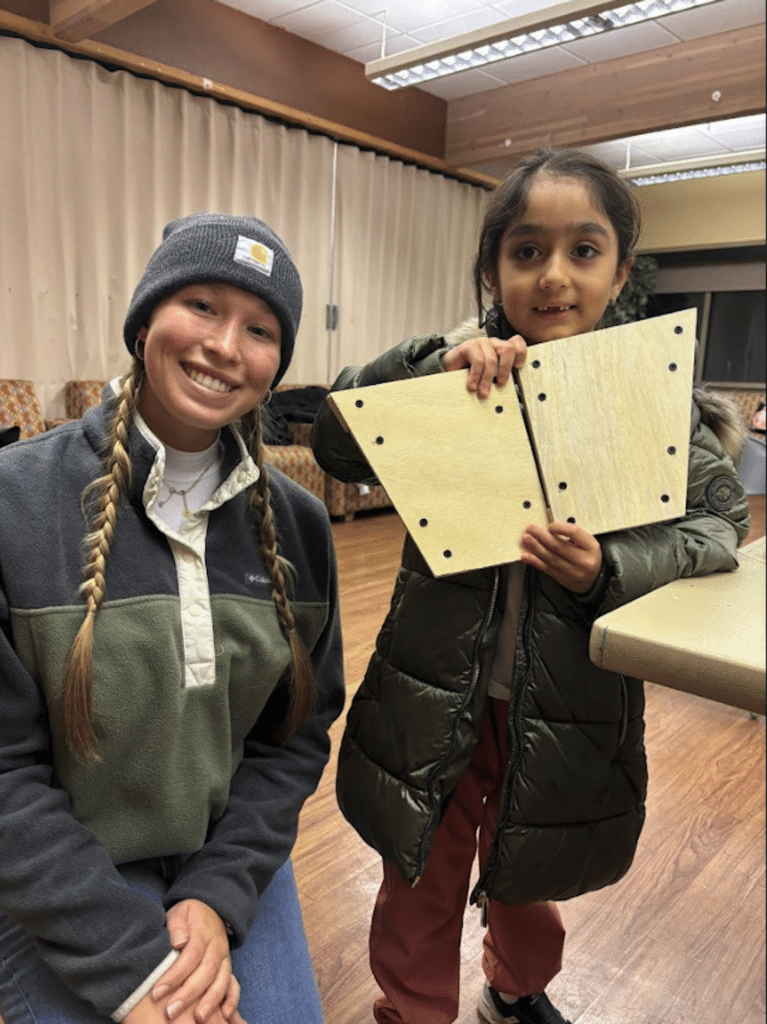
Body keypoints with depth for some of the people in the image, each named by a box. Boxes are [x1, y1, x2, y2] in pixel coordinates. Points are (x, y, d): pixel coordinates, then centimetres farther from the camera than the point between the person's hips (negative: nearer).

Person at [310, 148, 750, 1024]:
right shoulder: (456, 371, -9)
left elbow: (715, 524, -3)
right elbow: (335, 444, -13)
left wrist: (609, 571, -21)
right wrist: (433, 368, -27)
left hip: (567, 711, 2)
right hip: (433, 698, -1)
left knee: (526, 877, 27)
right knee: (421, 886, 18)